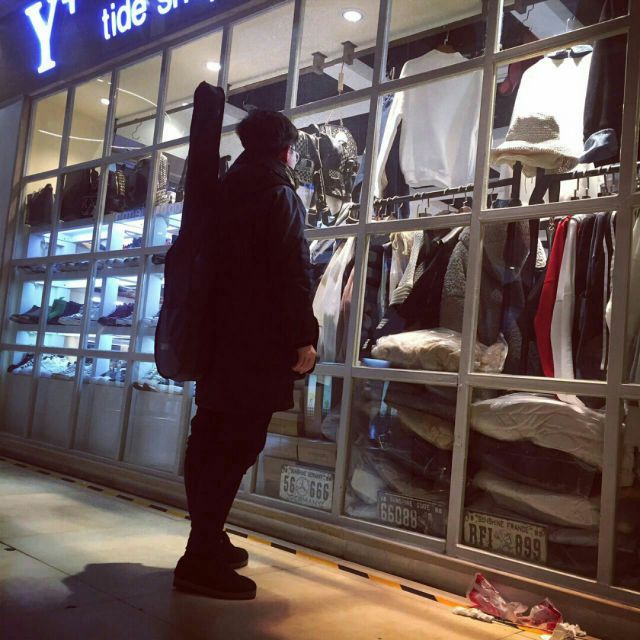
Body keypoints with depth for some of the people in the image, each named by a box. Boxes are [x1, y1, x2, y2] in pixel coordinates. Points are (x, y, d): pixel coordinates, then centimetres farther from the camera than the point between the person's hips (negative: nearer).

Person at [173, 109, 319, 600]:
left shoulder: (226, 190, 19)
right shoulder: (278, 193, -5)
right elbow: (293, 270, -16)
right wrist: (304, 337, -15)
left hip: (217, 334, 9)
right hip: (257, 341, -8)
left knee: (212, 437, 12)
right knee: (238, 444, -7)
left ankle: (207, 542, 23)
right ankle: (202, 558, -5)